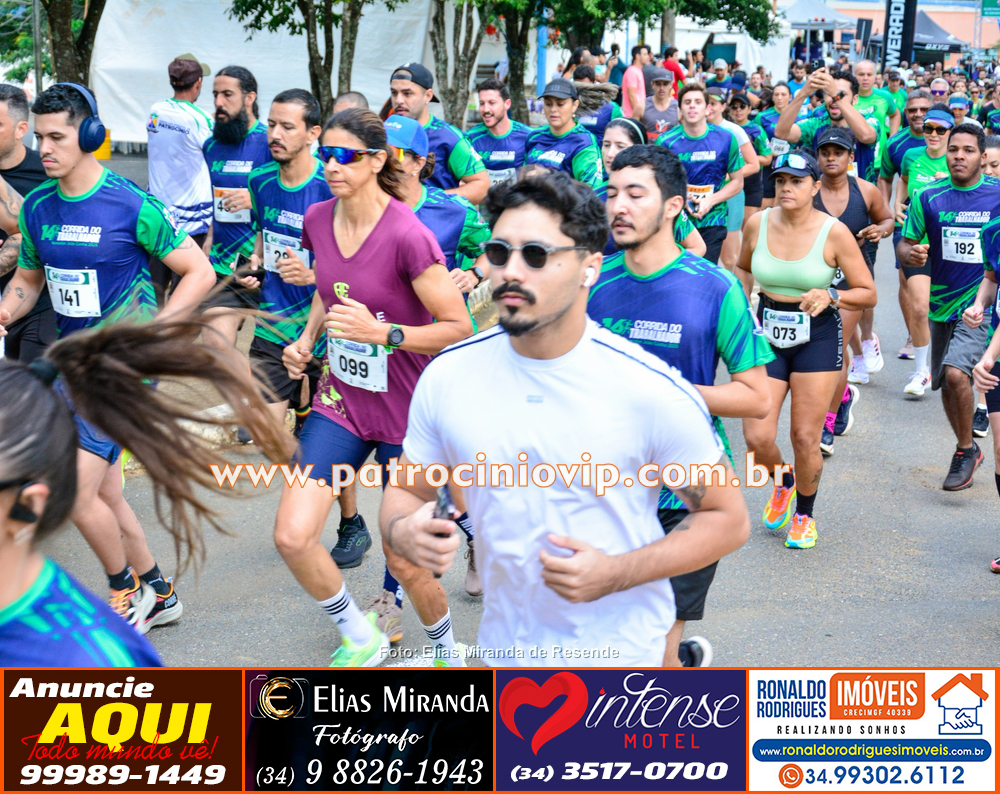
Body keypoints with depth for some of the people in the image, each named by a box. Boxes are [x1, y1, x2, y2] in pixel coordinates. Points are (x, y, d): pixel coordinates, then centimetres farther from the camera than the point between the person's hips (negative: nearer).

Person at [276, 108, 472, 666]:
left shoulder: (407, 235, -21)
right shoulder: (318, 219, -1)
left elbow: (458, 327, -16)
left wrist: (383, 332, -28)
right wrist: (308, 338, 2)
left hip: (407, 410, -5)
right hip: (341, 400, 5)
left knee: (404, 561, 4)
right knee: (292, 536, -8)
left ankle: (446, 646, 36)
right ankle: (362, 638, 19)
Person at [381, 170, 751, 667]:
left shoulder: (653, 391, -16)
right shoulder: (447, 375, -7)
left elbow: (728, 519, -9)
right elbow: (406, 490, 5)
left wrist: (617, 574, -21)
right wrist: (403, 532, -18)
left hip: (617, 649, -4)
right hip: (501, 642, 4)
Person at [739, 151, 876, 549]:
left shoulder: (834, 232, -10)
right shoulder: (758, 224, -2)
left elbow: (868, 293, -5)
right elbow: (742, 269, 19)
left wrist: (831, 297, -22)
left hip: (817, 337, -2)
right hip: (768, 334, 2)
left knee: (805, 438, 1)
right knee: (757, 437, -5)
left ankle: (805, 515, 27)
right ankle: (783, 482, 30)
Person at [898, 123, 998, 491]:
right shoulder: (928, 197, -1)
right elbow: (906, 243, 4)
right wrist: (910, 254, -19)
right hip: (941, 304, 4)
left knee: (956, 372, -22)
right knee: (946, 385, 13)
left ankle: (966, 450, -1)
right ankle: (968, 450, 35)